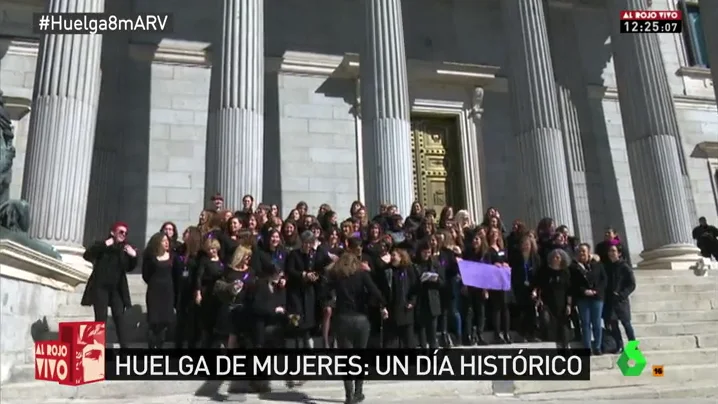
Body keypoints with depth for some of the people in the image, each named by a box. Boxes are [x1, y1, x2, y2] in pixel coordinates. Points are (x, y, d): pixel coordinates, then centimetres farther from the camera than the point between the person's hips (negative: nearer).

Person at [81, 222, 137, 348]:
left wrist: (134, 256, -7)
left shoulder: (124, 249, 8)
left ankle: (124, 347, 2)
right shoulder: (103, 245, -3)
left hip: (117, 288, 3)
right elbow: (87, 255, -17)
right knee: (101, 318, -6)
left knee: (119, 317, 1)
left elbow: (129, 268, 11)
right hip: (100, 287, -3)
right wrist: (104, 245, -24)